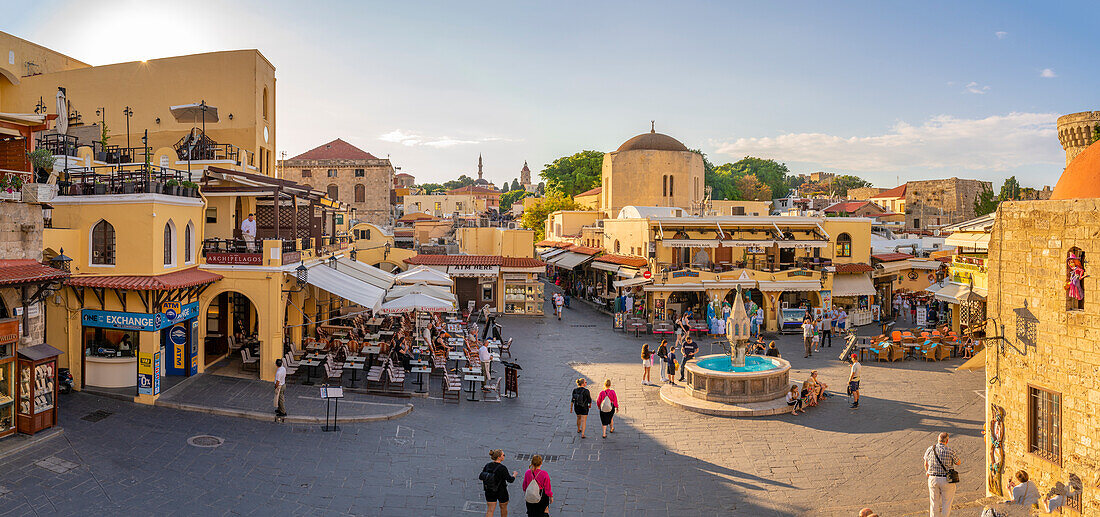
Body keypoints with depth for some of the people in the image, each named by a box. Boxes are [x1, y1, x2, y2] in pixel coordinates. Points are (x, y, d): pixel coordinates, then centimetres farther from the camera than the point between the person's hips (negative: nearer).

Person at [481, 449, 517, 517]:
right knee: (503, 508, 22)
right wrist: (514, 474, 3)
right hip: (501, 492, -4)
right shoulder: (502, 468, -24)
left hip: (489, 491, 4)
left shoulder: (487, 465, -8)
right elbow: (510, 480, -17)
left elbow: (481, 477, 0)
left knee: (490, 510, 7)